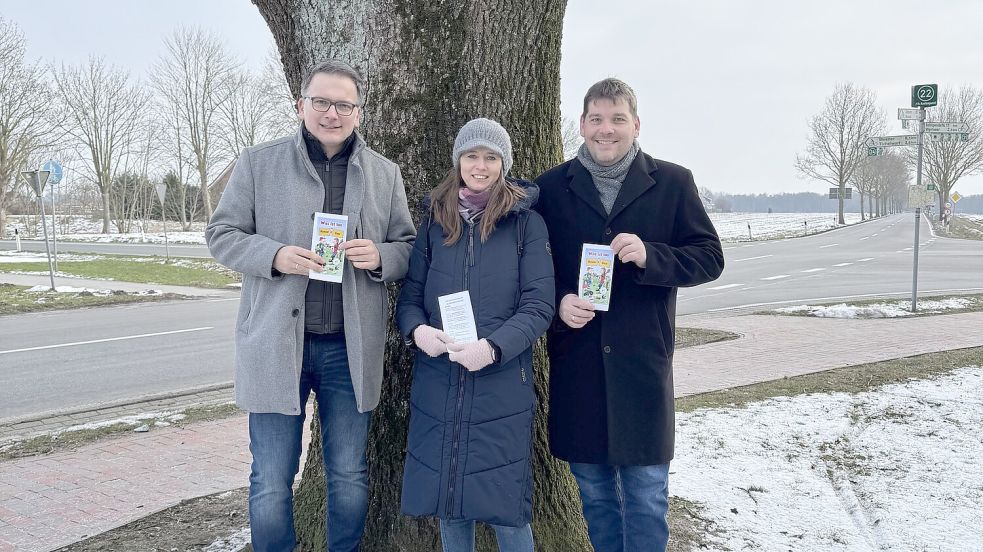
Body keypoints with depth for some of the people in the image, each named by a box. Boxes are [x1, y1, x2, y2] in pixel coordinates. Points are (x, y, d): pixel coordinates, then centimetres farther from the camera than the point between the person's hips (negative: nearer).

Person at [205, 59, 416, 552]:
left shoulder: (385, 174, 8)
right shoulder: (257, 163, 2)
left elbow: (408, 248, 11)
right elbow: (221, 235, 2)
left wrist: (379, 256, -13)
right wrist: (275, 255, -17)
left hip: (350, 348, 2)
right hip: (276, 345, -2)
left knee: (349, 477, 15)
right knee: (271, 483, 7)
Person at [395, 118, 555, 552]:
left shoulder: (526, 223, 0)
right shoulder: (435, 221, 9)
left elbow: (539, 305, -6)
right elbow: (409, 296, 10)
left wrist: (493, 347, -20)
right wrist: (416, 330, -11)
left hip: (501, 387, -3)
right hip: (437, 387, 3)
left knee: (505, 512, 1)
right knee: (447, 505, 12)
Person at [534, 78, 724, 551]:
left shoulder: (672, 183, 3)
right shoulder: (551, 187, 5)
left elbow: (709, 258, 1)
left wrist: (649, 256, -16)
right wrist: (558, 302, -11)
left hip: (642, 359, -1)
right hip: (576, 360, 2)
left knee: (646, 492, 5)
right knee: (594, 490, 14)